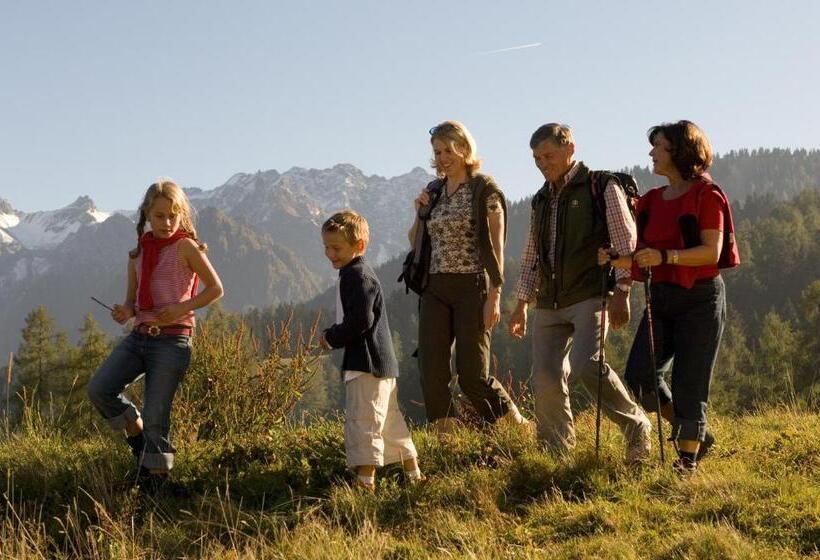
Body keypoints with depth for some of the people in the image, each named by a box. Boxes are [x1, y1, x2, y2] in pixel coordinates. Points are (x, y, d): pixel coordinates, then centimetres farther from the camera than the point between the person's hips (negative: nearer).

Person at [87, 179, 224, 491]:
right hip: (139, 336, 6)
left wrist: (182, 308, -16)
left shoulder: (185, 246, -3)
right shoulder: (138, 253, 13)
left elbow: (216, 288, -2)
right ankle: (137, 434, 11)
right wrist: (125, 312, -6)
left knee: (155, 417, -7)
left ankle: (155, 484, 9)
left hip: (172, 340, -5)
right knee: (98, 389, -14)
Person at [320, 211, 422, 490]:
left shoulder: (357, 276, -15)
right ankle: (413, 473, 25)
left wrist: (332, 337, -12)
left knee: (363, 420, -10)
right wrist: (334, 335, 11)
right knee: (389, 420, 17)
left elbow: (361, 321, -23)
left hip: (367, 363, -11)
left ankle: (366, 480, -12)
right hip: (382, 362, 11)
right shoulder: (357, 274, 18)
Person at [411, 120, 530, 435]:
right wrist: (420, 214, 3)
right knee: (431, 372, -5)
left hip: (472, 287, -5)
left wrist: (494, 297, -14)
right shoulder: (432, 192, 14)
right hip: (435, 290, 6)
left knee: (472, 375, -6)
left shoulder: (485, 191, -3)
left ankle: (517, 423, 16)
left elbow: (496, 247, -8)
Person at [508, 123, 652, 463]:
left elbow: (626, 242, -7)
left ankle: (636, 426, -4)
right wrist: (521, 304, 19)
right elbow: (531, 257, 24)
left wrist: (622, 293, -15)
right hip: (549, 304, 6)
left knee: (585, 365, -24)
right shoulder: (541, 200, 18)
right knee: (545, 380, -2)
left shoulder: (602, 187, -1)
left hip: (590, 296, -6)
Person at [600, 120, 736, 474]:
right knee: (639, 374, -6)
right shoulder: (651, 200, 13)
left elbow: (712, 252, -16)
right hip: (661, 298, 6)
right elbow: (643, 255, 15)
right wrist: (616, 259, -5)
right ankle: (689, 431, 15)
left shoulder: (706, 195, -7)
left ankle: (688, 459, 10)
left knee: (688, 384, -3)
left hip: (700, 298, -6)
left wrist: (664, 256, -27)